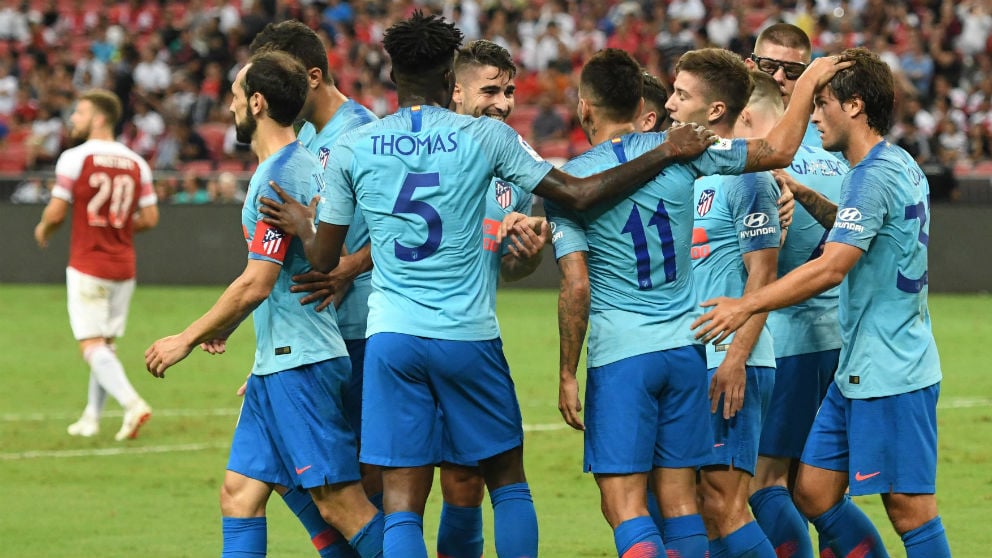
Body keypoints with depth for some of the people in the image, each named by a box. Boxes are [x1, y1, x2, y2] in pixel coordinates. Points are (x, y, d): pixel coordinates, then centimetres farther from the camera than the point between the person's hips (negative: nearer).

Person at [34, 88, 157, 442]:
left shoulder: (74, 159, -11)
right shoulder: (136, 164, 4)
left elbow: (56, 213, -10)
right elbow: (150, 218, 4)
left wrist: (43, 230, 12)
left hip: (87, 267, -5)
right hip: (123, 266, 5)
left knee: (92, 345, -6)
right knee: (106, 344, 15)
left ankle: (132, 403, -25)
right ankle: (91, 418, 21)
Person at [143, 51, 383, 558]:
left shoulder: (279, 176, -16)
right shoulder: (303, 164, 15)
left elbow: (256, 284, -18)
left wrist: (188, 338, -9)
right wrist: (225, 325, 28)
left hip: (299, 361, -10)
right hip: (280, 361, 10)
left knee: (339, 502, -9)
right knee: (240, 493, 8)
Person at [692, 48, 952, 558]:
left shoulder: (874, 175, -18)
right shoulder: (900, 165, 13)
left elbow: (832, 267, -25)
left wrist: (747, 305, -24)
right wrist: (803, 195, 19)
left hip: (891, 375, -10)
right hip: (855, 372, 10)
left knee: (910, 510, -5)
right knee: (814, 493, 9)